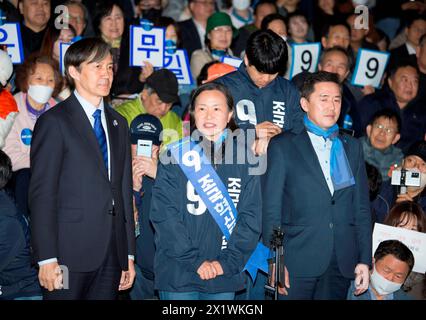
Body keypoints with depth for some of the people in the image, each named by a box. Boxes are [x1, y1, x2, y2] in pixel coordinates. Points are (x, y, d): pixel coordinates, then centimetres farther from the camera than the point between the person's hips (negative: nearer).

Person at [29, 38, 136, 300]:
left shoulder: (118, 124, 16)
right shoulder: (54, 122, -3)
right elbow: (42, 194, -8)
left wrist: (129, 254, 12)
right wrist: (47, 258, -14)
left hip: (112, 256, 5)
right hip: (69, 254, -5)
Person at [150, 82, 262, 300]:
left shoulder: (244, 157, 3)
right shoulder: (176, 156, -1)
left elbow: (251, 216, 1)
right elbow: (163, 214, -7)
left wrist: (227, 262, -8)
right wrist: (195, 261, -13)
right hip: (178, 274, -2)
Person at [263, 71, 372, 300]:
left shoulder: (352, 147, 13)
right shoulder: (283, 146, 1)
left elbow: (362, 207, 12)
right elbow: (271, 209, -3)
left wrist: (365, 259, 5)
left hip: (342, 262, 3)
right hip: (299, 262, -3)